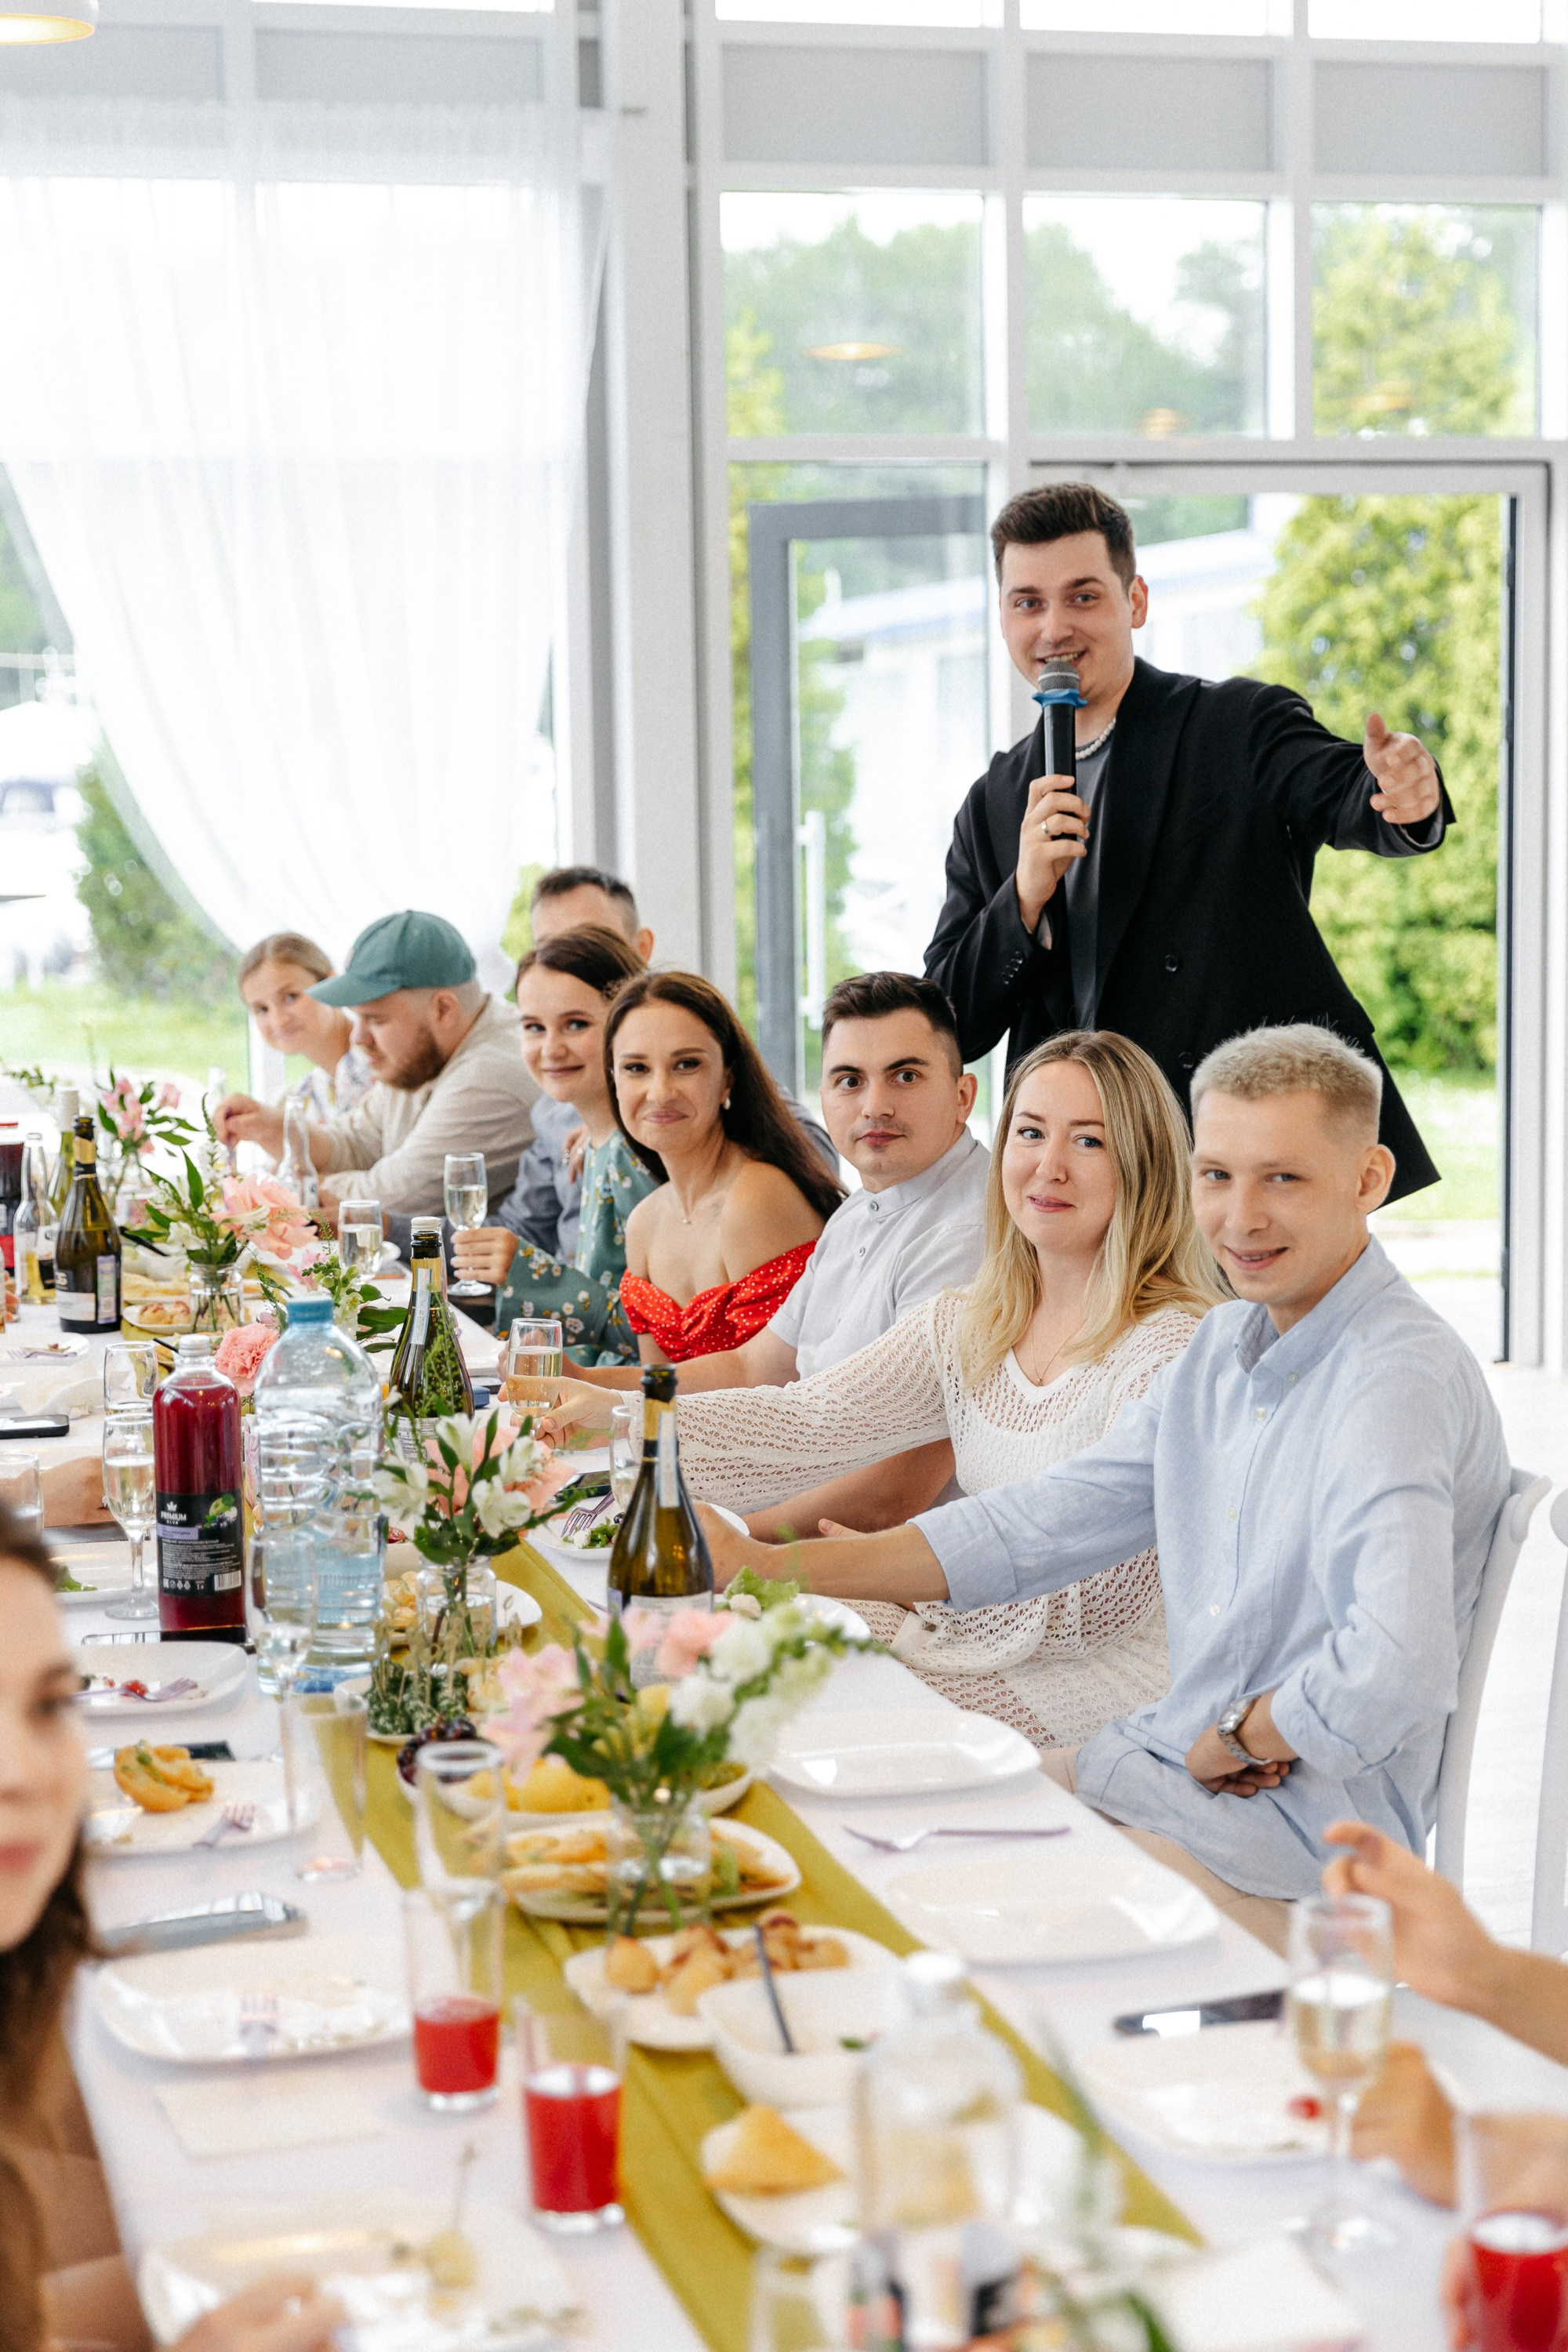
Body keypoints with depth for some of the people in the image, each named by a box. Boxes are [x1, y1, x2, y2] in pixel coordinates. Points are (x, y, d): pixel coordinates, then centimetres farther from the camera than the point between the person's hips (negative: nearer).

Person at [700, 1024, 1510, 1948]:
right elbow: (1048, 1522, 10)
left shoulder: (1401, 1379, -22)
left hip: (1314, 1818, -8)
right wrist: (763, 1567, 4)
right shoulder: (1228, 1346, 8)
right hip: (1190, 1756, 8)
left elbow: (1392, 1676, -34)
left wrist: (1235, 1737, -15)